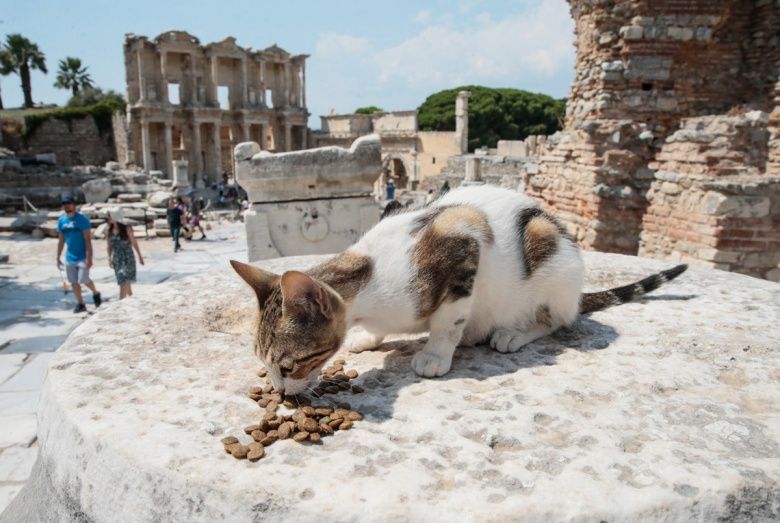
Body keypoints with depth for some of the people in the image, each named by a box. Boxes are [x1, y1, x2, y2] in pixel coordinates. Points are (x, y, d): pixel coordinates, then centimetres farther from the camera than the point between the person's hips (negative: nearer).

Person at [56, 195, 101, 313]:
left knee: (83, 279, -12)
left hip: (82, 256, -6)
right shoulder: (61, 221, 6)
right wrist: (58, 258, 11)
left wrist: (89, 258, -20)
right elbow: (61, 241, 13)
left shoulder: (82, 219, -10)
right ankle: (80, 304, 18)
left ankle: (96, 294, 16)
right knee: (73, 282, 7)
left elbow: (88, 239, -14)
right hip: (70, 257, 6)